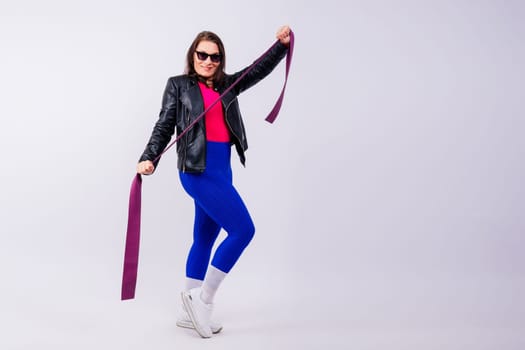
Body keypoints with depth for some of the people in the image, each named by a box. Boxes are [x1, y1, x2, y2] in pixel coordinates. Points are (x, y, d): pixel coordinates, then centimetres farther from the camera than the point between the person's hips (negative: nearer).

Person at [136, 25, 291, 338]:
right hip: (199, 171, -7)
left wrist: (282, 45, -6)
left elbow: (259, 70, 9)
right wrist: (149, 158, -15)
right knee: (243, 229, -13)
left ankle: (192, 312, 24)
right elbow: (164, 126, -2)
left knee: (205, 239, 12)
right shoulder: (178, 85, 4)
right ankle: (202, 298, 0)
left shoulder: (227, 85, 15)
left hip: (221, 171, 7)